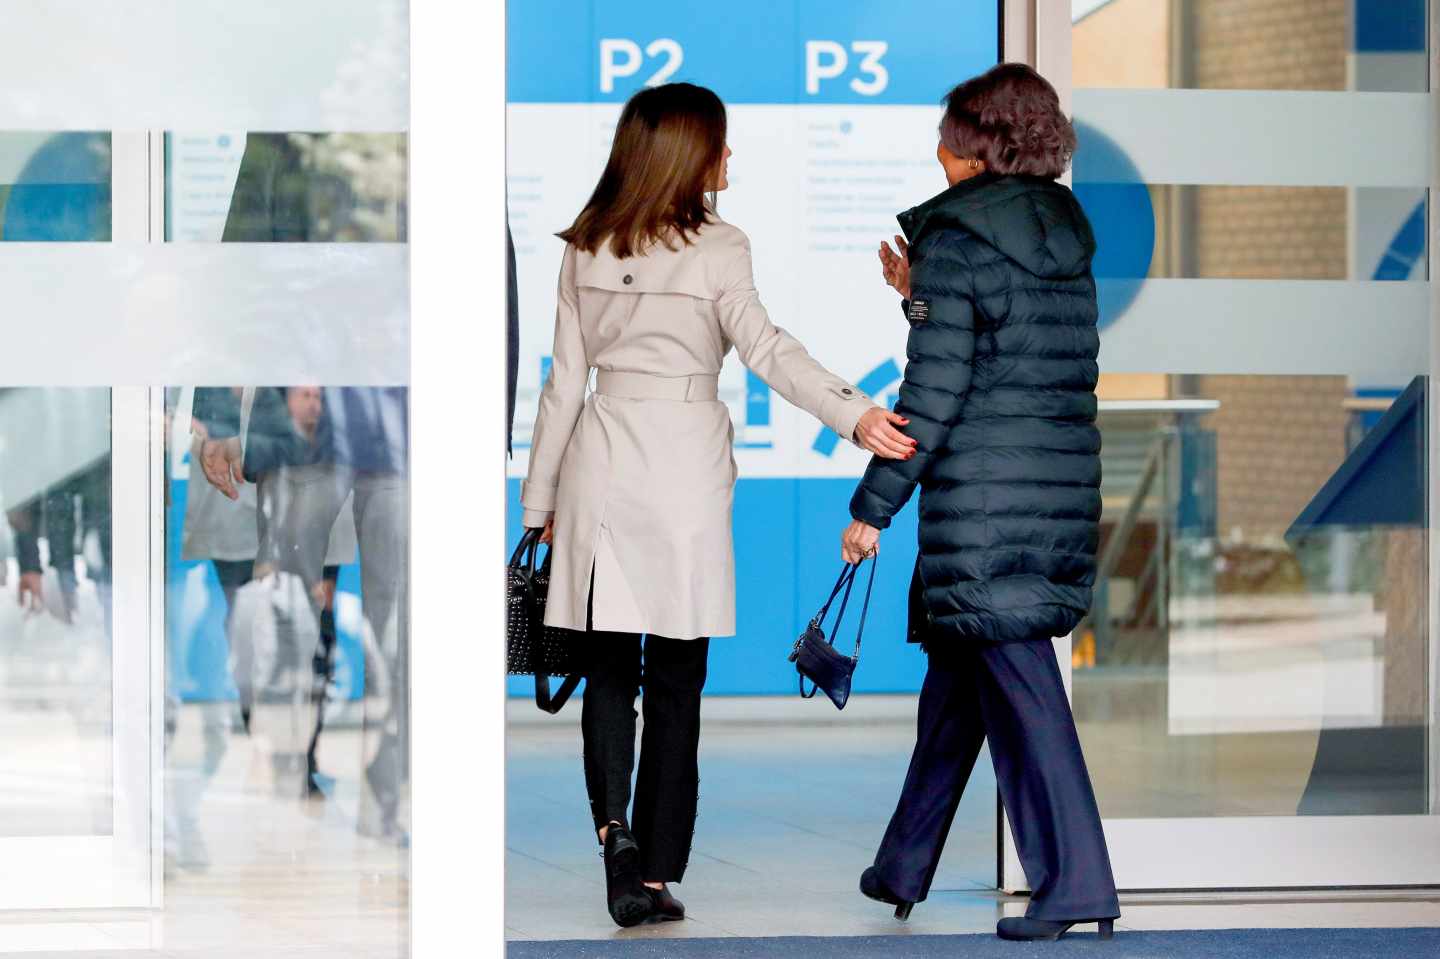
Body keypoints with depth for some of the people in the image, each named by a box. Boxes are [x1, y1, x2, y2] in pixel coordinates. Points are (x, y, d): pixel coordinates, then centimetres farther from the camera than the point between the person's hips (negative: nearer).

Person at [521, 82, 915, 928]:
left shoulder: (587, 250, 5)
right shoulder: (717, 248, -6)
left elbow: (566, 380, 8)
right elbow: (765, 346, -21)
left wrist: (540, 499, 14)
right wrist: (853, 413, -30)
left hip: (600, 463, 3)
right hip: (684, 463, -3)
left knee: (609, 668, 10)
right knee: (675, 678, 4)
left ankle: (614, 822, -12)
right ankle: (655, 873, 4)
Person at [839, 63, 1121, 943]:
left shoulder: (953, 238, -9)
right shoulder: (1066, 231, 13)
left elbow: (936, 390, -13)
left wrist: (873, 506, -8)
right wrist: (920, 295, 24)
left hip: (981, 489, -8)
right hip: (1066, 483, 8)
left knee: (1017, 681, -6)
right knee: (960, 670, 17)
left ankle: (1076, 882, -11)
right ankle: (905, 869, 26)